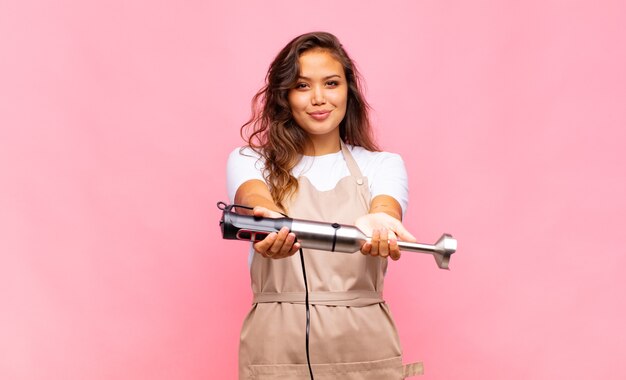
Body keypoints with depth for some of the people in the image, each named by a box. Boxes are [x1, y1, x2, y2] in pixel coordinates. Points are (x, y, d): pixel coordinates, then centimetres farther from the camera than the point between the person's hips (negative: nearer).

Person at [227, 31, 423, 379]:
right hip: (276, 349, 0)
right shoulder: (249, 161, 5)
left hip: (364, 349, 1)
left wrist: (376, 223, -39)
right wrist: (273, 223, -40)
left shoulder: (383, 165, 6)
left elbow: (387, 207, -15)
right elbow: (255, 200, -16)